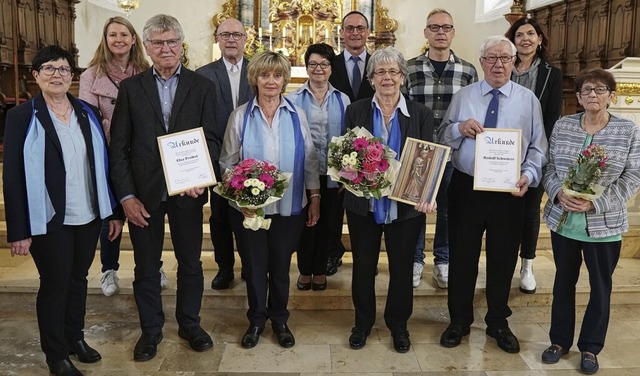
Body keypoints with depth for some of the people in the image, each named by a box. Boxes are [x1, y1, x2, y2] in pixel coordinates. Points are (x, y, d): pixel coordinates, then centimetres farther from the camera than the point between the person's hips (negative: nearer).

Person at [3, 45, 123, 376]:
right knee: (54, 284, 9)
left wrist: (114, 211, 5)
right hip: (49, 220, -4)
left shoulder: (88, 113, 6)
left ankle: (76, 337, 37)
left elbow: (102, 164, 7)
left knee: (78, 279, 18)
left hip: (89, 216, 4)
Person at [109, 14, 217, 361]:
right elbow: (119, 147, 0)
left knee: (190, 262, 13)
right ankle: (151, 329, 32)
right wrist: (126, 195, -7)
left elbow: (211, 139, 0)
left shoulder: (201, 87, 2)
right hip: (143, 193, 0)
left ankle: (189, 323, 33)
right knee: (146, 266, 13)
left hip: (187, 189, 0)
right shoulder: (130, 88, 2)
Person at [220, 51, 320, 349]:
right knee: (254, 265, 13)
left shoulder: (296, 115, 0)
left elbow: (309, 160, 4)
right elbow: (227, 162, -1)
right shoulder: (240, 116, -4)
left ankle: (279, 319, 34)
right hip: (249, 208, -1)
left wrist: (315, 196, 1)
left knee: (281, 266, 13)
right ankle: (256, 320, 34)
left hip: (289, 207, 1)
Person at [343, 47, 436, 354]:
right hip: (363, 205, 0)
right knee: (362, 266, 13)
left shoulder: (421, 114, -1)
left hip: (406, 206, 0)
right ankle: (363, 322, 34)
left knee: (402, 267, 13)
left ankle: (398, 324, 35)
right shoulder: (355, 111, 0)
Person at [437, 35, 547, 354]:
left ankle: (498, 322, 34)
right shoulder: (463, 96, 4)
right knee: (462, 256, 10)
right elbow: (442, 138, 4)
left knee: (503, 258, 13)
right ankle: (459, 320, 30)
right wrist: (459, 128, -17)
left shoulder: (528, 99, 3)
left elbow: (538, 147, 2)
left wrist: (528, 175, -15)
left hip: (508, 192, 0)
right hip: (466, 187, 0)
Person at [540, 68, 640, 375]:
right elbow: (549, 168, 4)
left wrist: (595, 203, -18)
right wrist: (558, 193, -16)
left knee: (600, 287, 10)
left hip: (605, 225, -1)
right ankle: (560, 340, 30)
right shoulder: (562, 126, 2)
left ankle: (590, 347, 28)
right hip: (563, 220, 2)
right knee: (563, 281, 14)